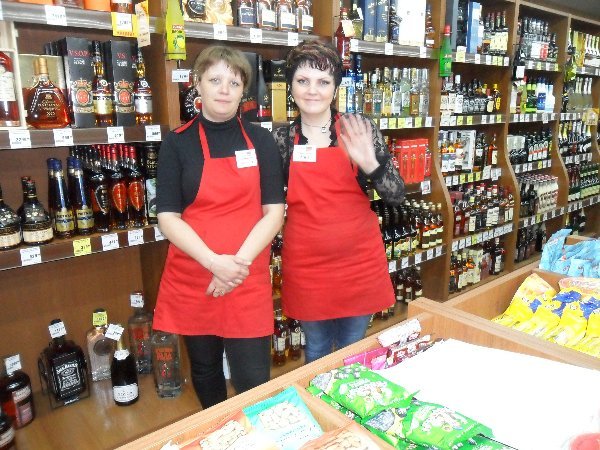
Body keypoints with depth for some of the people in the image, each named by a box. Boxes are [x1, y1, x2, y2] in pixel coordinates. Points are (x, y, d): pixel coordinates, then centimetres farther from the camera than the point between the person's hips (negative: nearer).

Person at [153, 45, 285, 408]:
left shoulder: (260, 141, 3)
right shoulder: (178, 143, 1)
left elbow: (274, 211, -2)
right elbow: (168, 218, -5)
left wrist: (240, 262, -15)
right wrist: (214, 262, -19)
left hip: (248, 280, 0)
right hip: (192, 279, 1)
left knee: (255, 381, 3)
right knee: (205, 370, 19)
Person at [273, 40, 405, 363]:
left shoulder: (359, 130, -6)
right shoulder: (281, 138, -2)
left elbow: (396, 196, -7)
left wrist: (369, 163, -24)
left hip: (359, 261, 0)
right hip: (306, 267, 1)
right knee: (316, 351, 19)